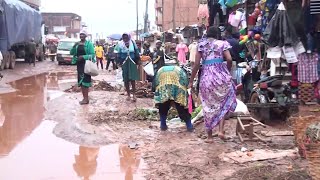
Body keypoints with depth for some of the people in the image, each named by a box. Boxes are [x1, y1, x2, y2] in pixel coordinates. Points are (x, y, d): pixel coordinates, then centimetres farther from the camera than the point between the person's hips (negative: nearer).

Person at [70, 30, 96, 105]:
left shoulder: (89, 44, -7)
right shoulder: (77, 44, 11)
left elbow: (92, 55, -12)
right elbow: (71, 53, 8)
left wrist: (83, 57, -23)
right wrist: (74, 46, -10)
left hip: (86, 64, -6)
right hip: (79, 64, 6)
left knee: (85, 81, -8)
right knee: (81, 81, 8)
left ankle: (86, 99, -4)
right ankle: (84, 97, 17)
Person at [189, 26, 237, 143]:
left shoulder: (201, 45, 9)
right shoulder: (222, 43, 6)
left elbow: (197, 64, 2)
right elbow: (229, 59, -7)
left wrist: (191, 81, 6)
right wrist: (227, 72, 10)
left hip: (206, 76, 1)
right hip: (220, 75, -1)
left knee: (208, 106, 11)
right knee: (224, 103, 15)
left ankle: (209, 136, 16)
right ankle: (221, 130, 0)